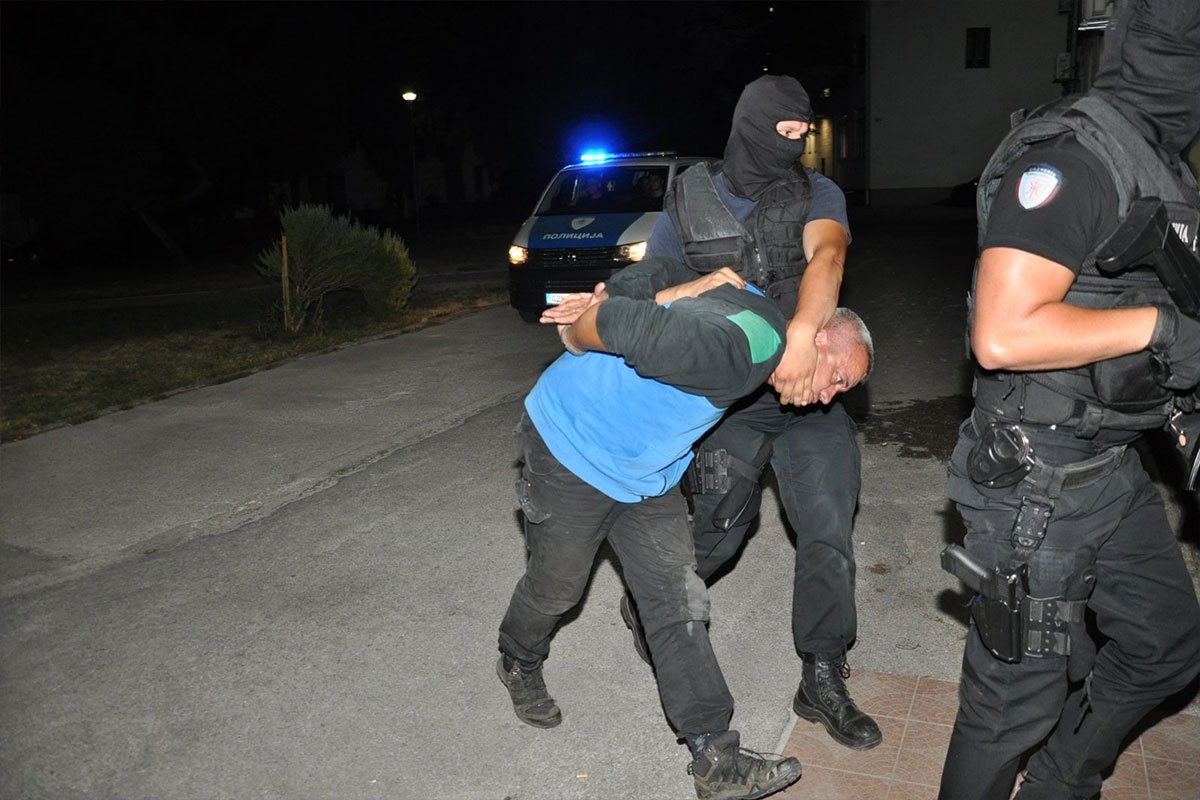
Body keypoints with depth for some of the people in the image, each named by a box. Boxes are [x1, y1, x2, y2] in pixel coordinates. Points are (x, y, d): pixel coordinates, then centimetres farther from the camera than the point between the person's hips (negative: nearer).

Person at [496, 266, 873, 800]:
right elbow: (617, 322, -34)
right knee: (557, 587, 14)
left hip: (648, 473, 8)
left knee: (678, 604, 2)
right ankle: (519, 665, 46)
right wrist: (576, 341, -12)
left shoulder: (760, 310, -4)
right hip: (572, 445, -8)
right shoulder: (733, 347, -34)